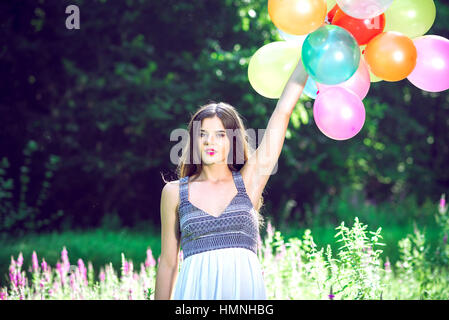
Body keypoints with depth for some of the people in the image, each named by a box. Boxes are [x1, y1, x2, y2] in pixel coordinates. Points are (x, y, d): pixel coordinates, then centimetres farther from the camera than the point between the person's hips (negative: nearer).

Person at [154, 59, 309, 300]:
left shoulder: (249, 180, 7)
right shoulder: (175, 192, 8)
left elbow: (283, 112, 6)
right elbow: (168, 262, 11)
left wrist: (306, 56, 7)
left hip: (245, 288, 0)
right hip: (196, 289, 0)